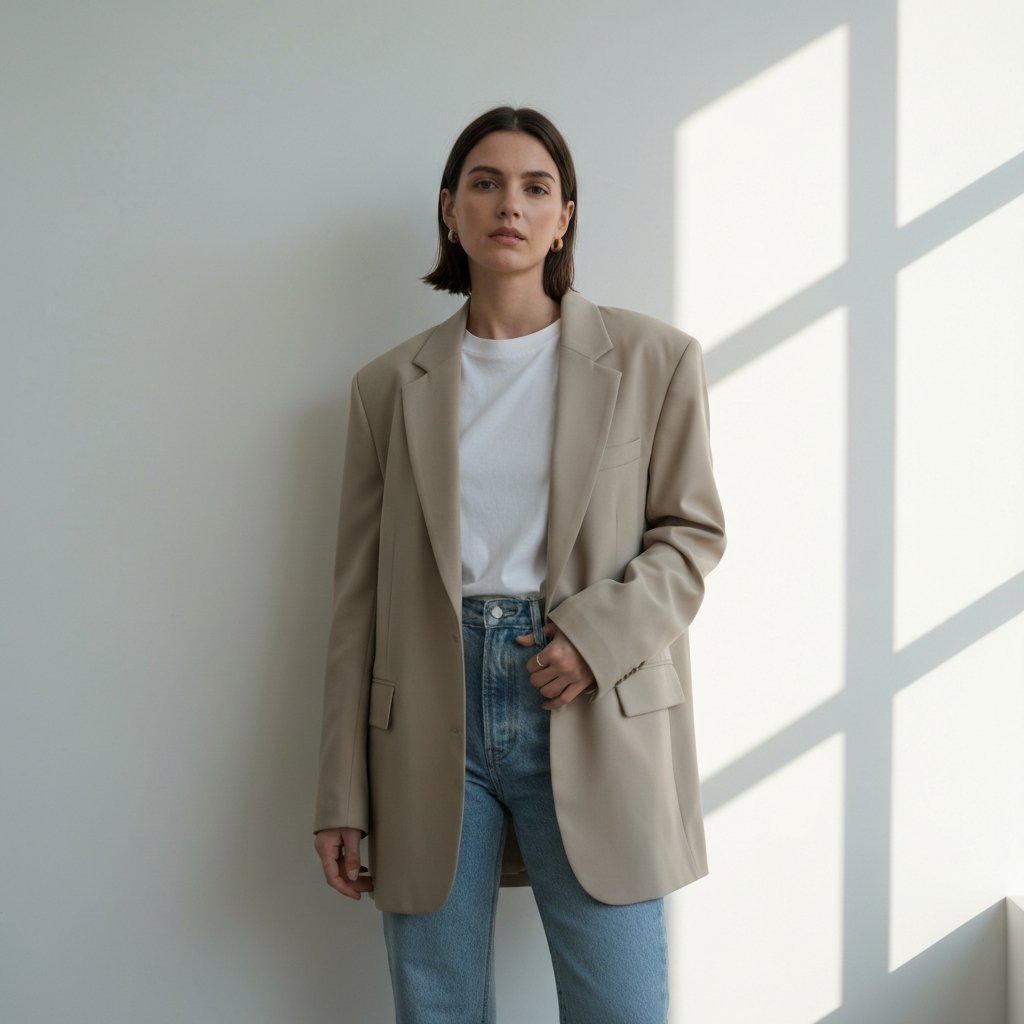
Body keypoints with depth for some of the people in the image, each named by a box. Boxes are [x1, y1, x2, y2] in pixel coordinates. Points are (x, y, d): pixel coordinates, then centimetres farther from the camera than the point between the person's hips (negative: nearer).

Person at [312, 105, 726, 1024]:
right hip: (430, 723, 2)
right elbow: (360, 597, 8)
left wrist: (600, 634, -13)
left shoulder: (653, 360, 4)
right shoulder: (389, 386, 8)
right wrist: (342, 799, 6)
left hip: (594, 727, -1)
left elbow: (694, 531, 7)